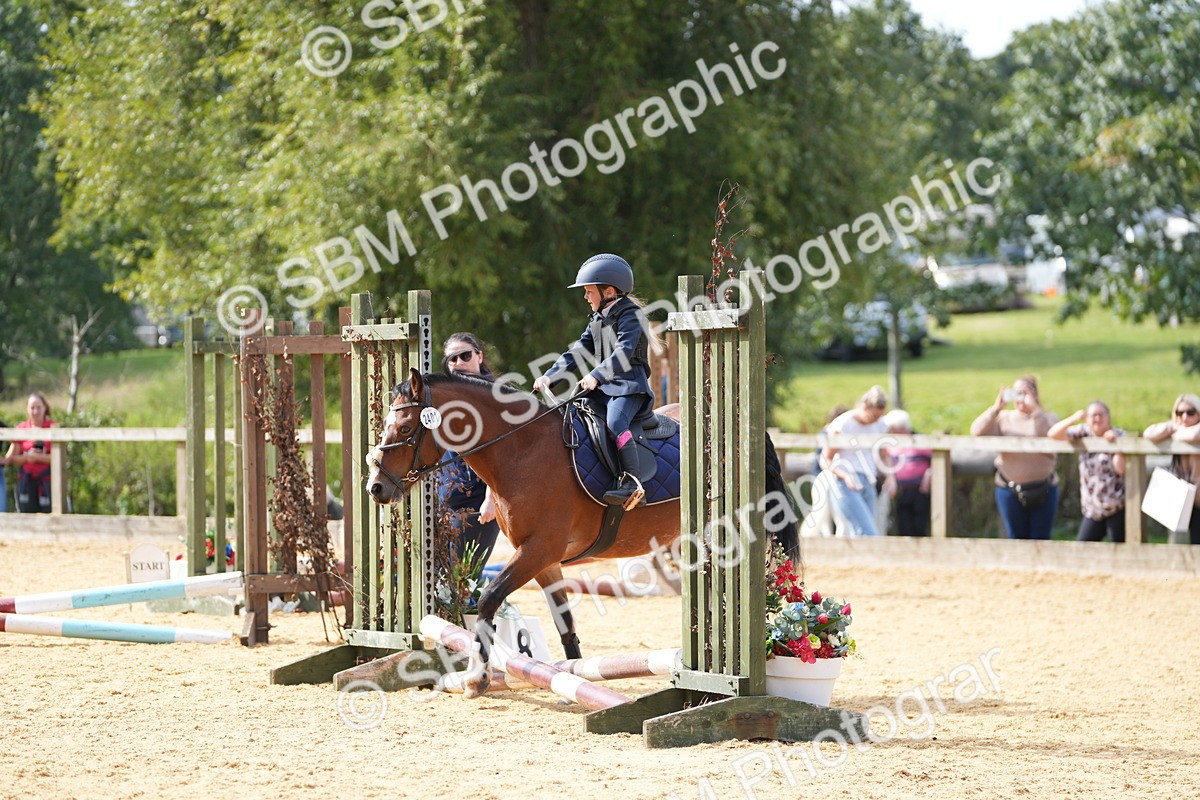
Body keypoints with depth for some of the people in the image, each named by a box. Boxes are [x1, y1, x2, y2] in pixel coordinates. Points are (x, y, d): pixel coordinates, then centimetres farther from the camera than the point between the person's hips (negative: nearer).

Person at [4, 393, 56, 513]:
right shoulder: (22, 429, 5)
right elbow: (11, 458, 4)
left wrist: (37, 457, -18)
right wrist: (26, 457, -13)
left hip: (47, 480, -2)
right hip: (26, 480, 2)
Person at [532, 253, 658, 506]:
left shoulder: (630, 315, -7)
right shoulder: (598, 320, 21)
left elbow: (624, 353, -20)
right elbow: (578, 352, 20)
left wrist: (596, 376, -32)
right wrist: (549, 376, 7)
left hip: (629, 385, -9)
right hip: (603, 387, 10)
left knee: (615, 422, -33)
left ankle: (630, 481, -40)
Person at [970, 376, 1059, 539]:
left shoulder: (1047, 418, 3)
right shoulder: (1003, 418, 5)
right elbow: (977, 431, -8)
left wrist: (1034, 408, -23)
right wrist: (996, 408, -19)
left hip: (1043, 490, -1)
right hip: (1010, 489, 1)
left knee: (1040, 539, 4)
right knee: (1017, 538, 9)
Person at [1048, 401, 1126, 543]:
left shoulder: (1119, 436, -5)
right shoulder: (1084, 432, 4)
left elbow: (1121, 469, -16)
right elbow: (1053, 434, -6)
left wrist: (1115, 443, -20)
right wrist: (1073, 419, -17)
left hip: (1117, 509, -4)